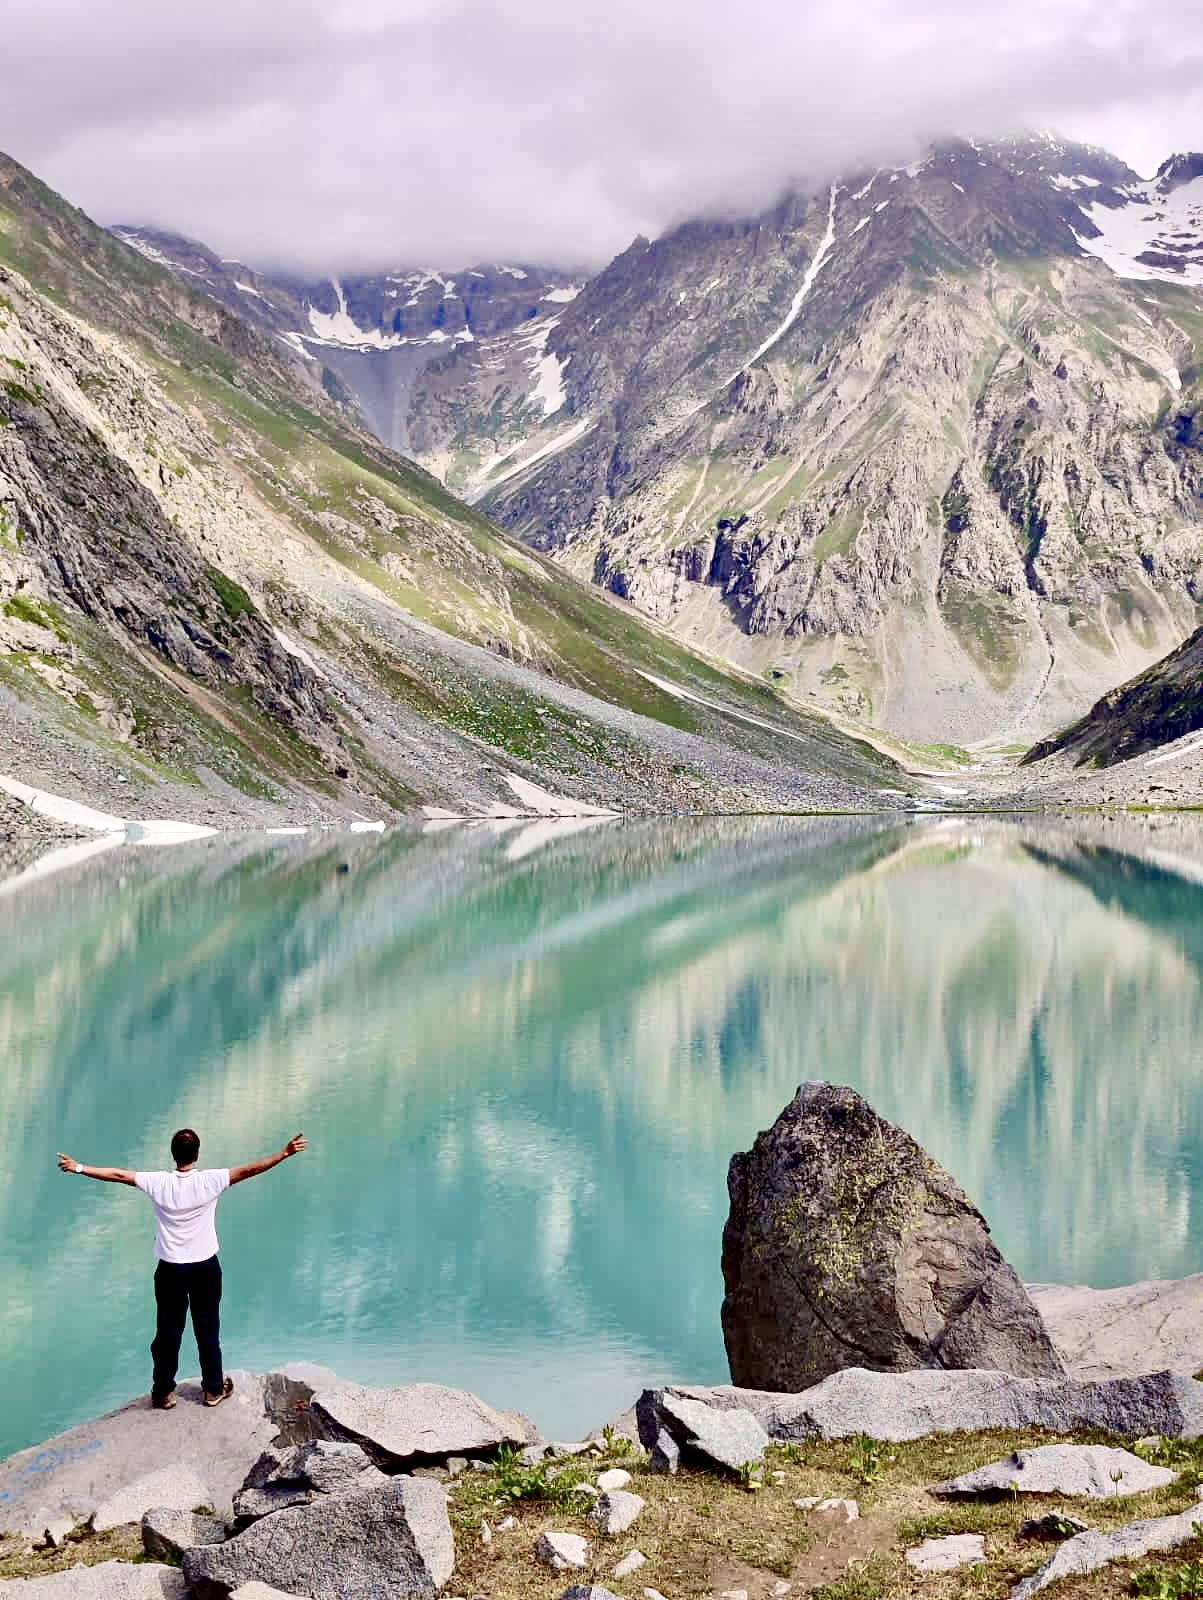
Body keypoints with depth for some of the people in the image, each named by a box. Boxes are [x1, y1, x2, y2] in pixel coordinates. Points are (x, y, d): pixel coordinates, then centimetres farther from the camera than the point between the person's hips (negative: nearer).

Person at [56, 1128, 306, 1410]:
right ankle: (213, 1389, 23)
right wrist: (285, 1153, -12)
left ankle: (163, 1392, 20)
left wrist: (79, 1168, 2)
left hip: (170, 1270, 0)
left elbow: (118, 1175, -7)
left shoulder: (158, 1183, -13)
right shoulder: (210, 1181, -16)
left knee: (168, 1332, 11)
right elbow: (250, 1170, -17)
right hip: (205, 1268, 0)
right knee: (208, 1330, 13)